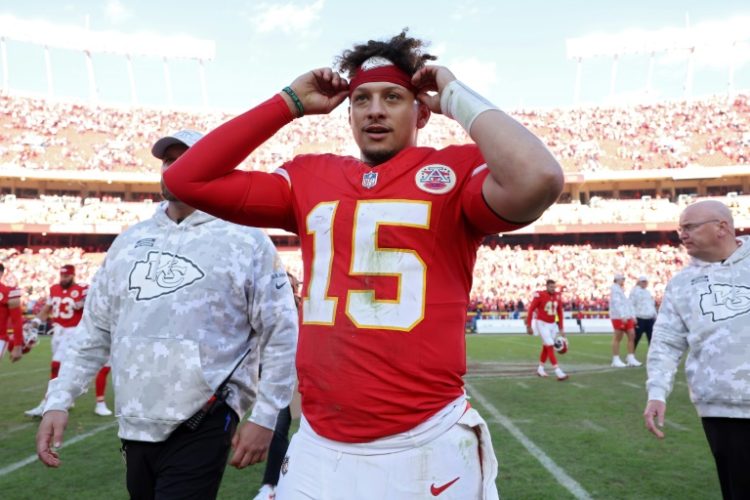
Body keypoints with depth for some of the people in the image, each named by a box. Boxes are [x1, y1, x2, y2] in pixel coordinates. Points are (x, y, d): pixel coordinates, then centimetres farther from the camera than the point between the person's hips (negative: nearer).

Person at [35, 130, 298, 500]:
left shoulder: (245, 240, -6)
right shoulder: (131, 240, 11)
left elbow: (281, 334, -7)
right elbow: (95, 328, 15)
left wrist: (264, 417, -10)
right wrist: (58, 400, 9)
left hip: (202, 428, -6)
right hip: (135, 427, 6)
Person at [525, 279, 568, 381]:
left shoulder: (557, 297, 1)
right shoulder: (539, 295, -17)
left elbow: (560, 312, 11)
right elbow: (531, 310, -12)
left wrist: (561, 328, 11)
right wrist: (528, 326, -12)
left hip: (552, 325, 6)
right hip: (542, 324, -6)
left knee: (546, 347, 14)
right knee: (550, 347, -12)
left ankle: (540, 369, 29)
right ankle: (558, 372, -15)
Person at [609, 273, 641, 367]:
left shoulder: (622, 290, 21)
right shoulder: (614, 289, -7)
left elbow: (628, 304, 20)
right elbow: (616, 303, -17)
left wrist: (633, 316, 14)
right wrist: (622, 316, -23)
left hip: (627, 317, 9)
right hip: (618, 317, -9)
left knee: (632, 335, 3)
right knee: (617, 338, -3)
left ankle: (631, 358, 8)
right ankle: (616, 360, 3)